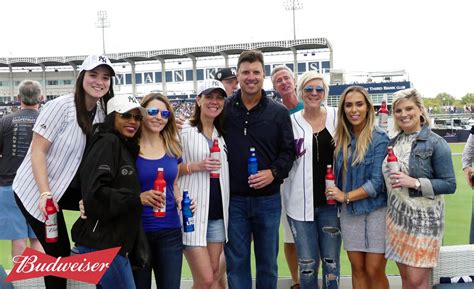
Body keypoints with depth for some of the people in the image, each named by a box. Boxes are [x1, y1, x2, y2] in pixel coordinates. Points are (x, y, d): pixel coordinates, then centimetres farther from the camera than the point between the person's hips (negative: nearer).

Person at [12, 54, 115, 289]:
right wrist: (45, 194, -27)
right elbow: (37, 152, -21)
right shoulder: (60, 106, -20)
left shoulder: (101, 113, 0)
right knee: (59, 254, -2)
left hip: (63, 188, 6)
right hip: (35, 191, -6)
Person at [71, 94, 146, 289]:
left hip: (113, 244, 9)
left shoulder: (127, 148, 17)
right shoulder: (108, 142, -10)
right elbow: (95, 193, -20)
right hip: (101, 245, -9)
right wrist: (137, 198, -20)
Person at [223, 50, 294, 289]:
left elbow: (288, 151, 3)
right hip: (233, 199, 0)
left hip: (268, 199, 0)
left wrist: (274, 173, -13)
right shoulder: (224, 110, 2)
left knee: (267, 262, 13)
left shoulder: (279, 113, 2)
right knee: (236, 262, 8)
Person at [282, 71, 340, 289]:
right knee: (307, 264, 6)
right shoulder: (291, 122, 0)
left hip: (330, 201, 1)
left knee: (331, 262, 11)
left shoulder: (337, 117, 1)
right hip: (301, 202, -1)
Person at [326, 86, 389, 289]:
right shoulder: (341, 139, 5)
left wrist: (346, 196, -13)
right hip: (349, 212, 5)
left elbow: (377, 181, -14)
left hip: (376, 210, -4)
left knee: (374, 271, -1)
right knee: (357, 269, 10)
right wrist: (335, 194, -3)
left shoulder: (379, 139, -10)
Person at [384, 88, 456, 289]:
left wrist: (415, 183, -21)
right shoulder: (393, 143, 8)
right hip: (397, 217, 5)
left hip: (423, 218, -5)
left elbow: (450, 184, -12)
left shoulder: (435, 143, -9)